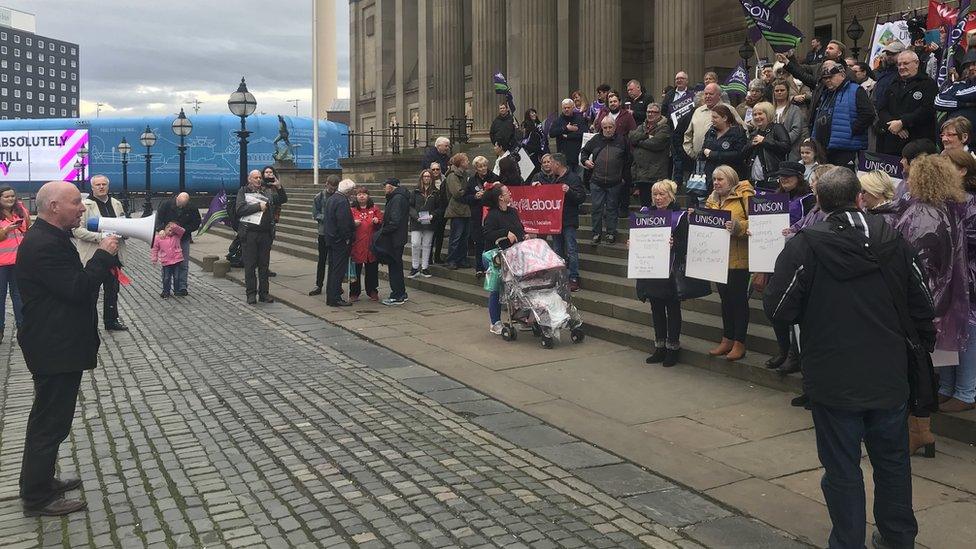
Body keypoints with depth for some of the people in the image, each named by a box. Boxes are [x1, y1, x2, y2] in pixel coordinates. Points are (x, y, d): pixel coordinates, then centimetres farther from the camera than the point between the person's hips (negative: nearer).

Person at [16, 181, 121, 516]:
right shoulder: (42, 244, -22)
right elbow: (76, 289, -26)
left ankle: (39, 482, 34)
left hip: (58, 344, 11)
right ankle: (37, 498, 10)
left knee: (48, 418, 20)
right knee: (50, 422, -1)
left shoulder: (51, 238, 12)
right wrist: (103, 254, -18)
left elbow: (75, 283, 17)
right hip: (54, 350, -11)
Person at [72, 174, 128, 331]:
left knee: (112, 289, 17)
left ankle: (111, 320, 31)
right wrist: (100, 237, -24)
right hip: (93, 256, -6)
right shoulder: (85, 205, -10)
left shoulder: (116, 204, 10)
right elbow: (77, 230, -16)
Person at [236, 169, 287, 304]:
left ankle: (263, 293, 14)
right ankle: (251, 294, 6)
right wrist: (258, 207, -12)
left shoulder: (267, 191, 15)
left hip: (265, 233, 4)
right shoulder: (243, 191, 3)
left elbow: (283, 200, 16)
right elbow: (240, 209, -10)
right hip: (249, 232, -4)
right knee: (250, 265, 0)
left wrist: (279, 187, 1)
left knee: (264, 265, 8)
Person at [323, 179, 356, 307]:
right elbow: (344, 223, -24)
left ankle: (330, 296, 23)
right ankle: (335, 298, -4)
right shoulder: (342, 201, -19)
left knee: (332, 268, 16)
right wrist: (347, 238, -16)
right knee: (339, 270, -6)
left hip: (331, 238, 10)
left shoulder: (331, 199, 13)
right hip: (340, 241, -10)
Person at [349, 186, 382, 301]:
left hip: (371, 244, 1)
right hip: (356, 245, -1)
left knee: (372, 270, 6)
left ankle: (372, 292, 18)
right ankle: (354, 293, 9)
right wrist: (353, 224, -13)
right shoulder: (352, 209, 8)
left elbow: (382, 223, 7)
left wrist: (377, 221, -13)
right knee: (355, 270, 1)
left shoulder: (374, 209, 10)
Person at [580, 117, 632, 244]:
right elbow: (584, 151, 21)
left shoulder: (622, 140, 2)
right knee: (596, 207, 2)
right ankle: (596, 233, 10)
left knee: (612, 208, 5)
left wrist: (625, 175, 4)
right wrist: (585, 161, 2)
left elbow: (629, 159, 7)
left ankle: (611, 233, 12)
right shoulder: (596, 139, 5)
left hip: (615, 182, -1)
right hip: (597, 181, 1)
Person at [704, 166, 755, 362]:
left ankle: (739, 343, 9)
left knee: (739, 298, 1)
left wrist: (738, 226, -32)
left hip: (738, 259, -7)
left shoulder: (745, 197, -9)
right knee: (725, 298, 13)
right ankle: (727, 340, 23)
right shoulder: (713, 200, 12)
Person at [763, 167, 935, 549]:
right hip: (889, 378, 4)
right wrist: (924, 346, 22)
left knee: (842, 468, 8)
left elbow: (779, 309, -17)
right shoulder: (895, 243, -2)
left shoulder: (805, 246, -16)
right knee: (893, 461, 21)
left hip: (834, 381, -4)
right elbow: (921, 308, 4)